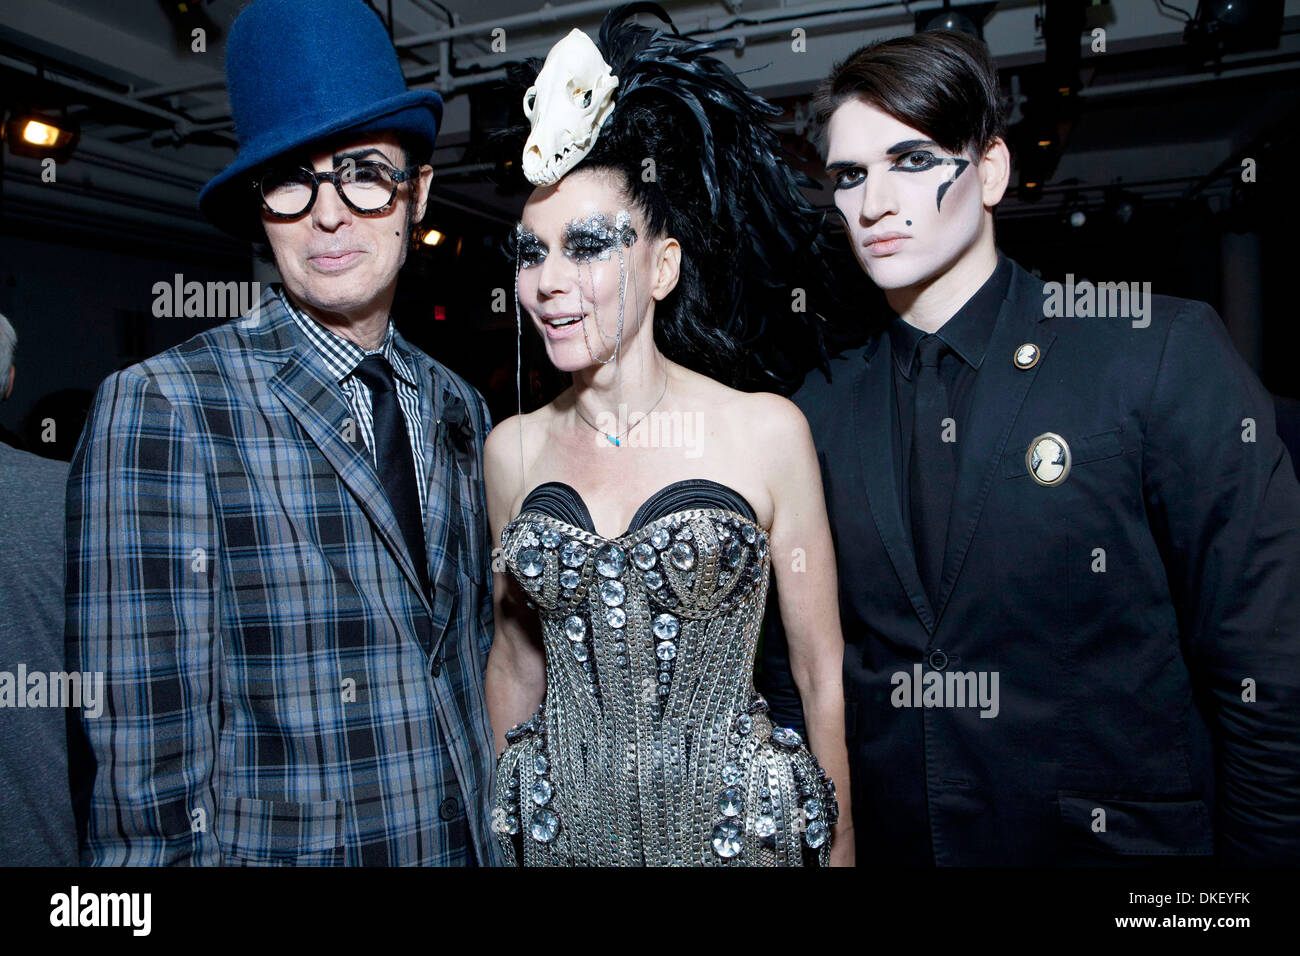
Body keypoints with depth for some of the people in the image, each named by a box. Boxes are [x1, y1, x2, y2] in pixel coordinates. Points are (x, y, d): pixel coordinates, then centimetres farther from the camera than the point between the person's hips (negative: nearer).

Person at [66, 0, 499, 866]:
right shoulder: (159, 408, -16)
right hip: (276, 848, -4)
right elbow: (146, 770, -16)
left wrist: (498, 831, 5)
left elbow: (473, 652, 6)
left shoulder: (458, 408, 0)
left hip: (468, 841, 5)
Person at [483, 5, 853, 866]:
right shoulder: (513, 449, -3)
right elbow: (517, 663, 7)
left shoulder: (768, 431, -12)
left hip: (738, 829, -2)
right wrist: (502, 829, 9)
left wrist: (841, 851, -2)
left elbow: (824, 680, -5)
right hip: (563, 831, 3)